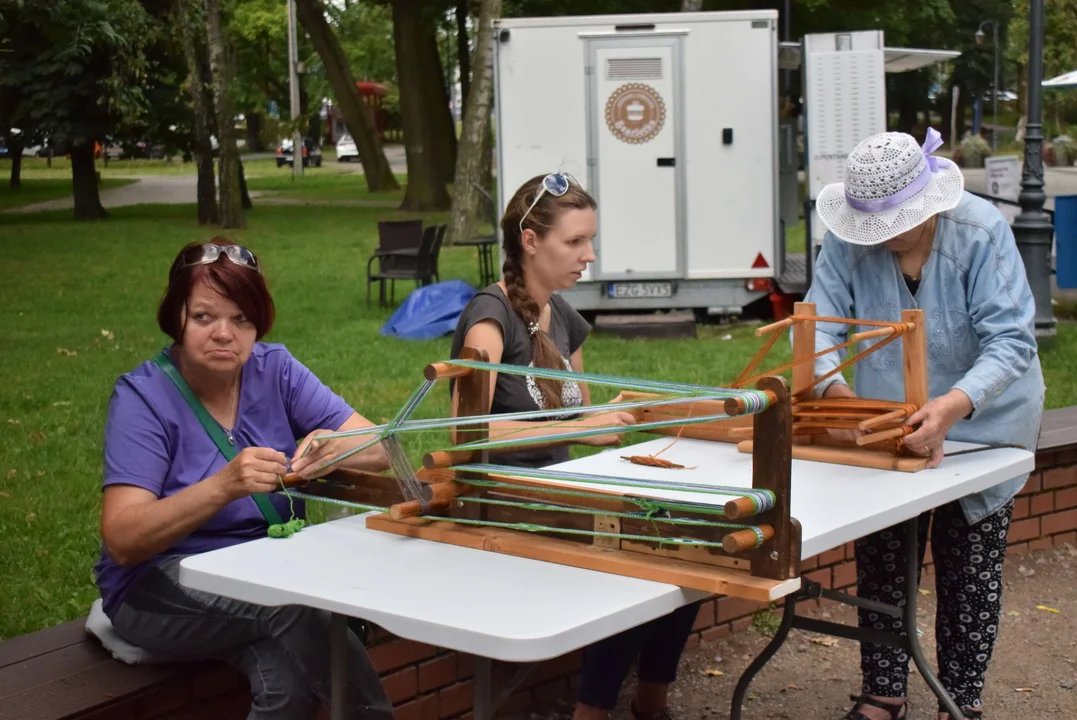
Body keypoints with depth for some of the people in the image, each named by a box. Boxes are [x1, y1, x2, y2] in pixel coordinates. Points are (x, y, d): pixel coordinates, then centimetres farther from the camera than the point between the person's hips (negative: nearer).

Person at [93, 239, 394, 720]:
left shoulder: (273, 369, 0)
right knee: (296, 605, -32)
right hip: (162, 588, -3)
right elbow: (121, 541, -22)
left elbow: (379, 448, -6)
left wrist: (334, 447, -30)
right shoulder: (142, 396, -11)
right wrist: (224, 486, -36)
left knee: (286, 676, -32)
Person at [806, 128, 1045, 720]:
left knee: (969, 568, 8)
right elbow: (819, 320, -17)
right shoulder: (847, 239, -15)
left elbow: (1012, 339, -29)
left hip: (983, 424, -2)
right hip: (887, 423, 3)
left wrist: (955, 404, -44)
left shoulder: (981, 232, -24)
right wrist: (834, 388, -38)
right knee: (880, 562, 8)